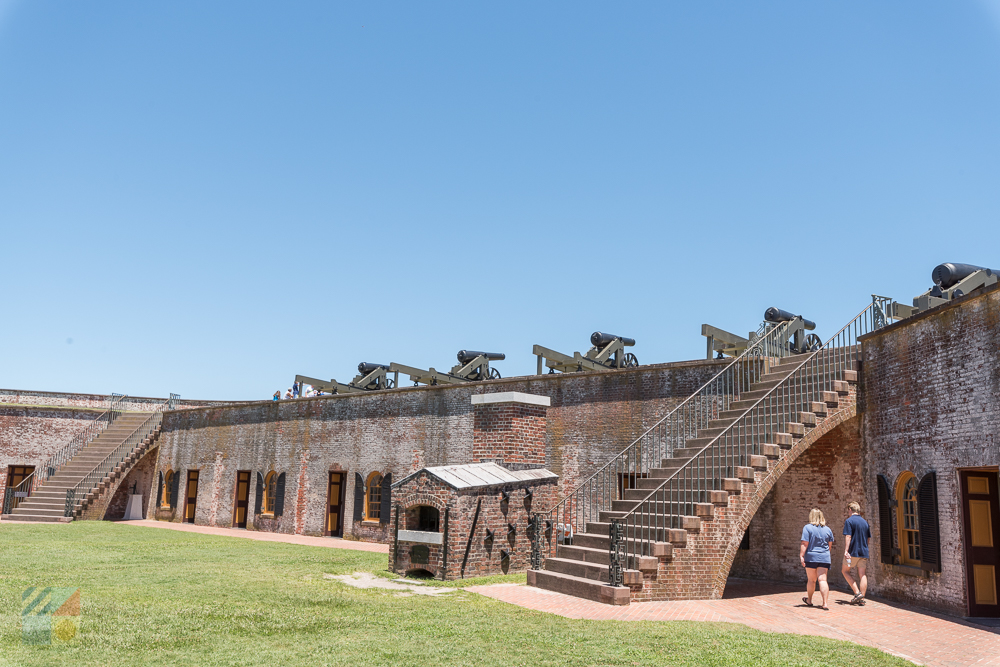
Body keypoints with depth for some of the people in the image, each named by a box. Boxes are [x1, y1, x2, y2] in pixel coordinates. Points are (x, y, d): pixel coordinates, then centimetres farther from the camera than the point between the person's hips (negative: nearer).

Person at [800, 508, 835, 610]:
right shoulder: (827, 529, 6)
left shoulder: (808, 528, -8)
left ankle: (809, 600, 27)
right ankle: (825, 603, -10)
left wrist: (801, 556, -11)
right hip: (824, 557, 3)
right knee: (823, 580, -1)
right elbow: (830, 545, 15)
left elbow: (805, 544, -13)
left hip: (811, 557, -3)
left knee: (812, 580, 10)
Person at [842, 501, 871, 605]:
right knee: (862, 574, 5)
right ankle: (862, 598, 4)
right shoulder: (865, 522, 12)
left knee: (845, 570, 9)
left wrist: (846, 551, -19)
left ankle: (857, 593, -2)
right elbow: (868, 538, 18)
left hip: (853, 551, -6)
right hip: (864, 552, 6)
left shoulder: (849, 521, -8)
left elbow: (848, 537, -17)